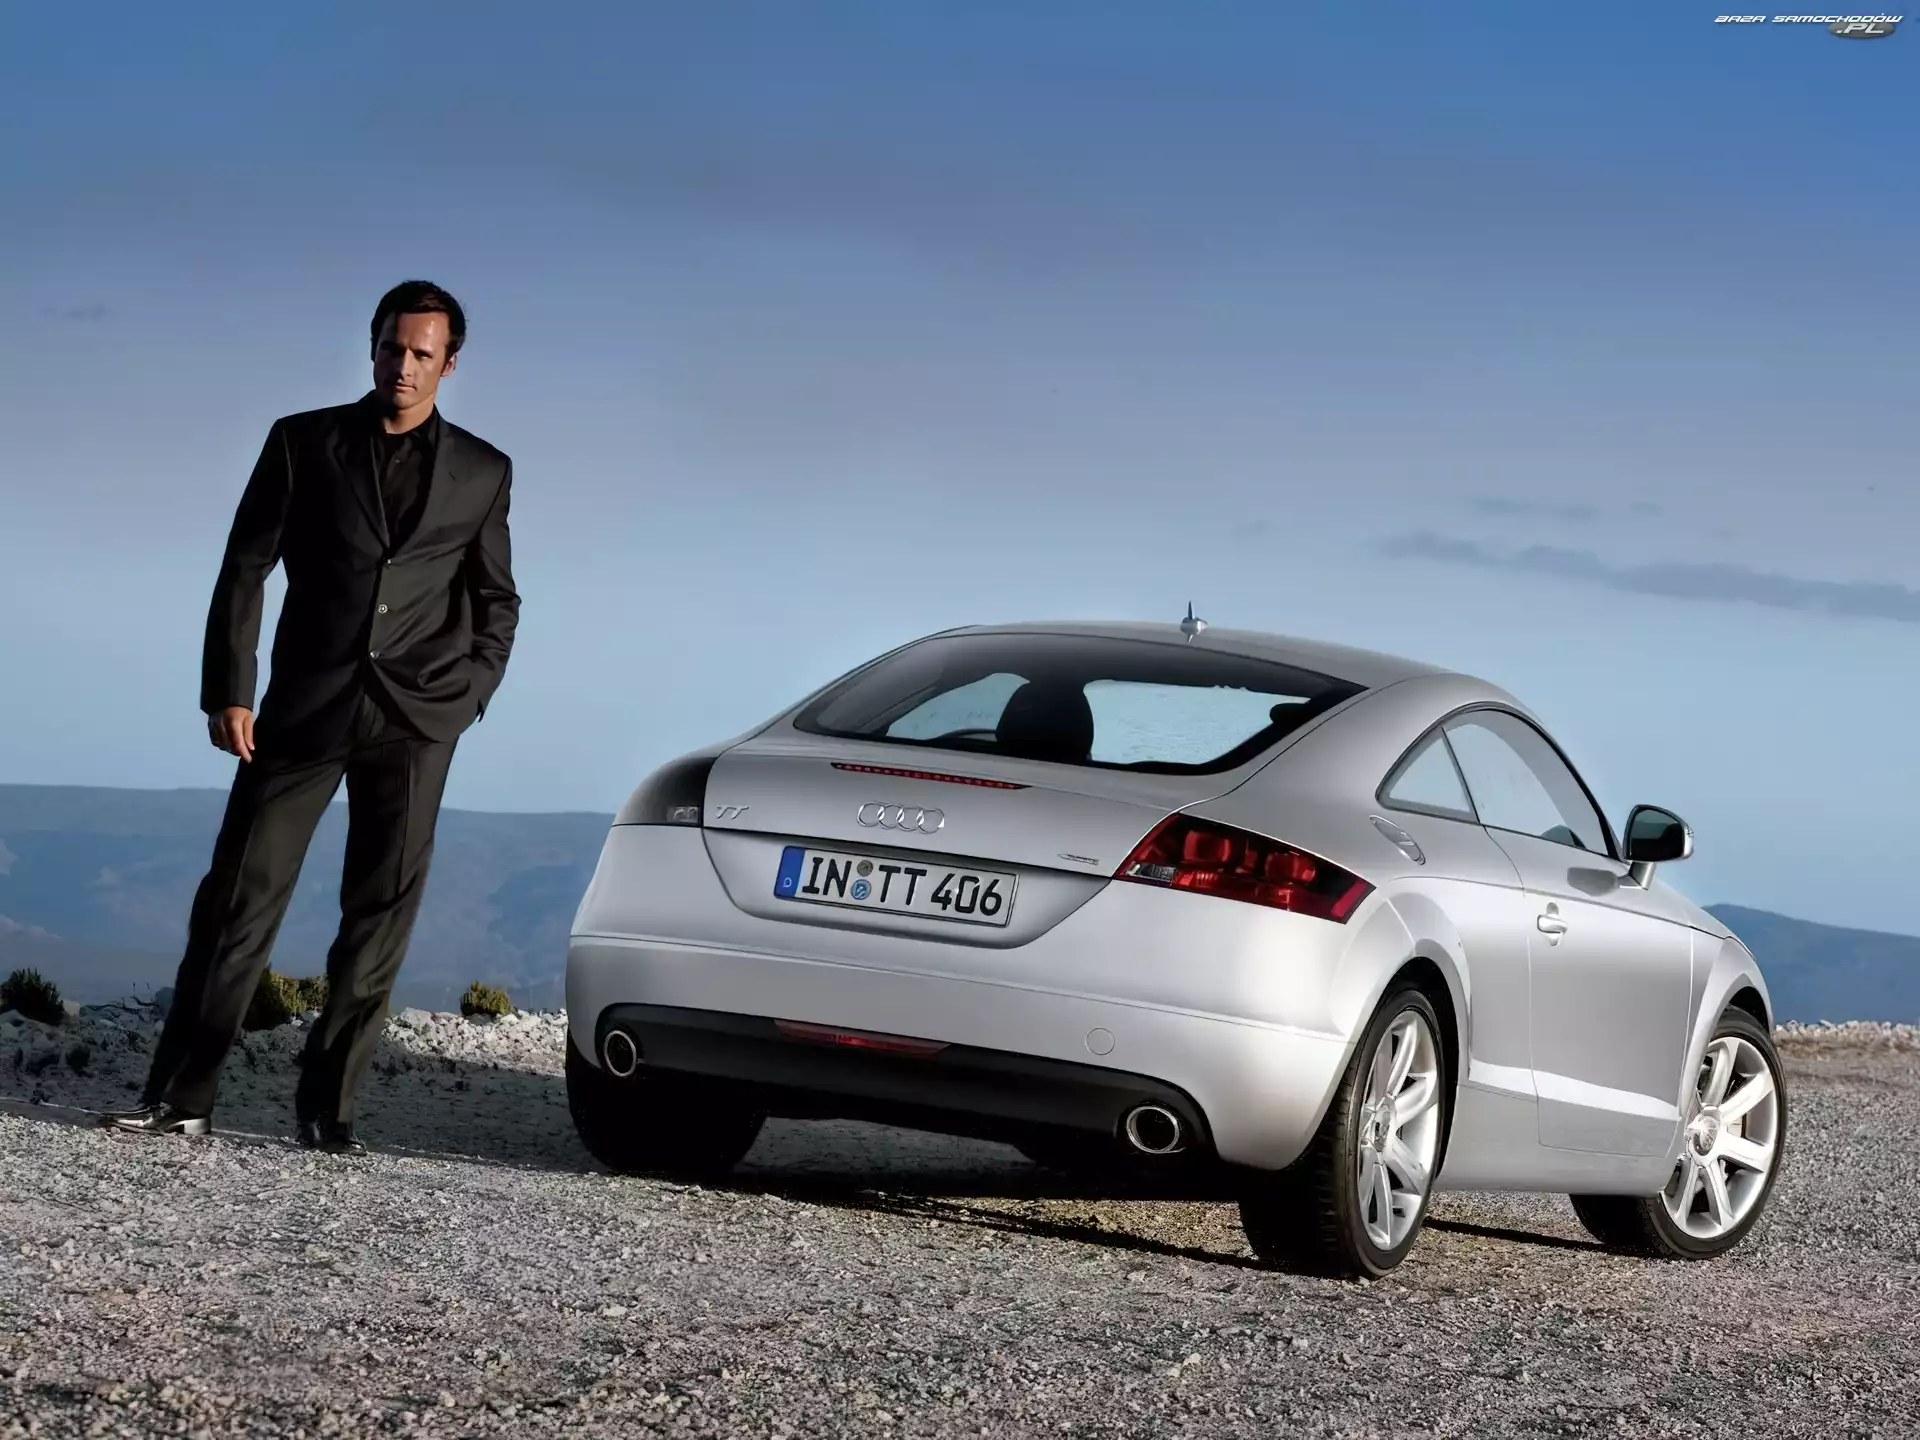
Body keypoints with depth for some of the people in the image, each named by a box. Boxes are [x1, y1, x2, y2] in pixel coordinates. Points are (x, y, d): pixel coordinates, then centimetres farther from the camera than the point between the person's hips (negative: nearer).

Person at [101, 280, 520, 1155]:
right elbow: (245, 570, 4)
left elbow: (496, 601, 15)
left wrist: (467, 695, 1)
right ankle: (180, 1098, -1)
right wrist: (228, 692, -5)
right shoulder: (304, 443, 6)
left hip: (414, 723, 1)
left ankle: (327, 1108, 6)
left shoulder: (481, 473, 9)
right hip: (304, 709, -1)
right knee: (239, 899, -3)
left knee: (379, 917, 0)